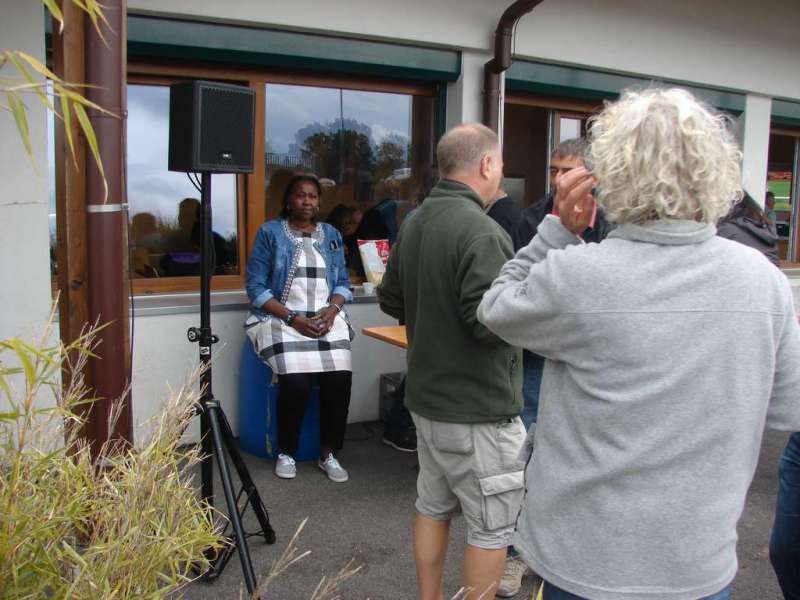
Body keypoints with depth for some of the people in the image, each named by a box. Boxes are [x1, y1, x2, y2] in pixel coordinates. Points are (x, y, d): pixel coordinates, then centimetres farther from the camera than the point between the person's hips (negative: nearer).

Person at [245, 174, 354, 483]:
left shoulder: (331, 235, 15)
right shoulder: (270, 232, 3)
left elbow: (343, 283, 14)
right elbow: (256, 287, -3)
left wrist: (331, 310, -7)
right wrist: (293, 318, -13)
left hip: (326, 317, 3)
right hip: (281, 318, -3)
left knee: (340, 377, -22)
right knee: (296, 381, -26)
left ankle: (329, 453, -4)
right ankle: (286, 452, -2)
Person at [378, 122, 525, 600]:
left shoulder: (414, 223, 6)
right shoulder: (481, 231, -22)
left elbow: (391, 300, 14)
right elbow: (490, 323, -27)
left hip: (426, 395, 9)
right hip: (478, 408, -9)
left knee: (433, 507, 21)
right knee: (493, 526, 7)